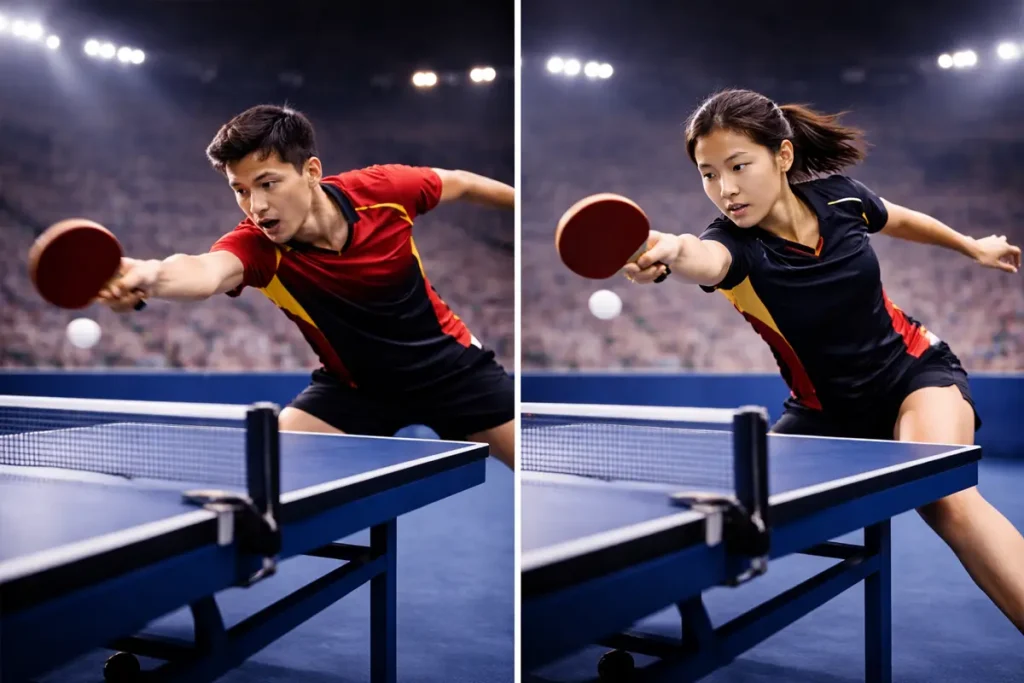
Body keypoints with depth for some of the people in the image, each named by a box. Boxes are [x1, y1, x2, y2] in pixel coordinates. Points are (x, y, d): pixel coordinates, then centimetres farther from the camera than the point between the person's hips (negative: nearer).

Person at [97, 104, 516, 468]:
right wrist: (148, 275, -73)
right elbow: (206, 272, -51)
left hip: (449, 361, 1)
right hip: (355, 385, 0)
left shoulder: (381, 190, -23)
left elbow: (460, 183, -2)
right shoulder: (257, 246, -26)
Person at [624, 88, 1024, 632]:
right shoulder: (735, 245, -23)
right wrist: (671, 251, -75)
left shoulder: (838, 195, -15)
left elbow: (897, 219, 11)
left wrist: (973, 246, 26)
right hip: (827, 409, 1)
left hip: (915, 368, -1)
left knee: (947, 500, -29)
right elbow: (703, 260, -51)